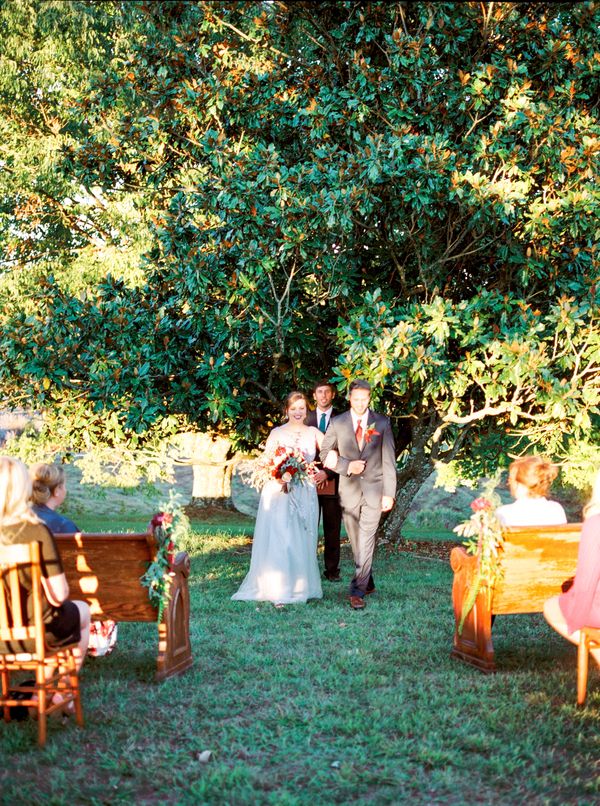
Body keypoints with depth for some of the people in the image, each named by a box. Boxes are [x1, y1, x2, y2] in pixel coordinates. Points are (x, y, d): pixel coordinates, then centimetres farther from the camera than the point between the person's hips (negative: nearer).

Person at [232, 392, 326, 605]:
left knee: (303, 542, 6)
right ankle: (278, 590, -5)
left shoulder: (313, 433, 9)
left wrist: (325, 471, -9)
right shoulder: (277, 433, 2)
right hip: (279, 493, -3)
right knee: (278, 540, -8)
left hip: (306, 494, 3)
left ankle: (302, 586, 15)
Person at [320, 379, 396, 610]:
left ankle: (357, 591, -11)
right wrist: (347, 466, -12)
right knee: (356, 542, 10)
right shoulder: (337, 423, 3)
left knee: (366, 541, -10)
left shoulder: (382, 423, 1)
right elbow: (325, 455, 6)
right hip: (349, 489, 2)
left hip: (374, 489, -2)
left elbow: (389, 460, 0)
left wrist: (389, 494, -5)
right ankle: (367, 582, 26)